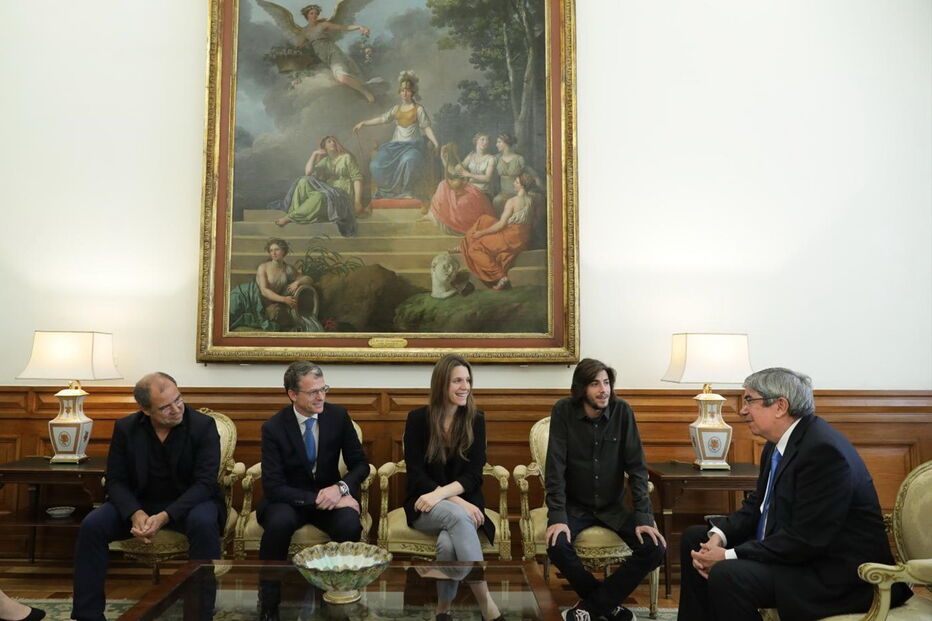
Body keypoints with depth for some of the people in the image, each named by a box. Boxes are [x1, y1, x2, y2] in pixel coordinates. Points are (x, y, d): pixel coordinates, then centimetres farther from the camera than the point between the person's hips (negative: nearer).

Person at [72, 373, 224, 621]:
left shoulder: (204, 426, -14)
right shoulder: (125, 428, -5)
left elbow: (204, 482, -19)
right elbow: (116, 480, -3)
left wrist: (165, 516, -32)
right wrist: (135, 513, -24)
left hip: (188, 502, -3)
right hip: (138, 503, 3)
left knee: (204, 523, -36)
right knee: (91, 526, -20)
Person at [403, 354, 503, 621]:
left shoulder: (475, 420, 2)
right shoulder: (418, 418, -3)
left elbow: (474, 474, -4)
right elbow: (416, 474, -7)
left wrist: (440, 493, -23)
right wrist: (456, 502, -21)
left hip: (463, 502, 1)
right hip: (425, 507, -1)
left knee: (448, 544, -34)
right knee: (457, 515, -35)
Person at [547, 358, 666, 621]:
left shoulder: (622, 411, -9)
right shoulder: (563, 411, -13)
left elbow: (636, 467, -9)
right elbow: (555, 468, -15)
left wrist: (643, 516, -17)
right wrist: (557, 516, -24)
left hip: (613, 506, 2)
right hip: (574, 506, -2)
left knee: (655, 548, -19)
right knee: (557, 545, -30)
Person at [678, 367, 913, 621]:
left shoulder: (824, 449, -24)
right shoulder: (778, 443, 6)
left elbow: (806, 540, -26)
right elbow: (756, 505, 12)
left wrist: (728, 557, -22)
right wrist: (718, 535, -7)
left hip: (840, 574, -10)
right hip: (794, 552, 10)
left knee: (728, 575, -30)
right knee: (694, 538, 10)